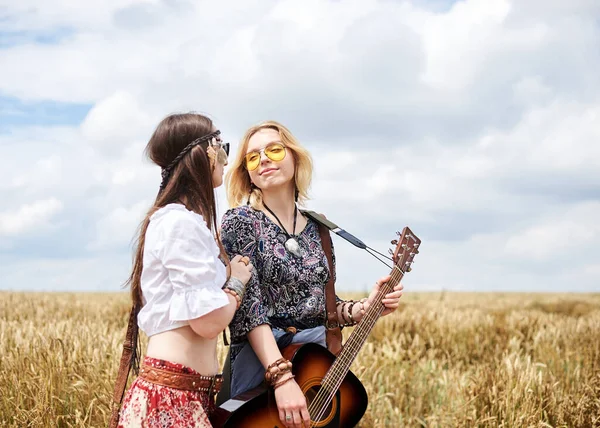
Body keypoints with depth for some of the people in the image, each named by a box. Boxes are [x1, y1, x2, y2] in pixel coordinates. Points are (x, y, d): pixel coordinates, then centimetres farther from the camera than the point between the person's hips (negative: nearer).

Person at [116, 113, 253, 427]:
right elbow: (208, 321, -20)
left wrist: (227, 273, 9)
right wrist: (237, 281, -3)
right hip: (173, 396, -10)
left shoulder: (174, 218, 17)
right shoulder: (182, 222, -14)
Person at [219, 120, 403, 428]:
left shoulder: (317, 227, 10)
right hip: (260, 360, -5)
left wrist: (365, 309, -6)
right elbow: (248, 306, -17)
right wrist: (282, 377, -27)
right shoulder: (240, 220, -7)